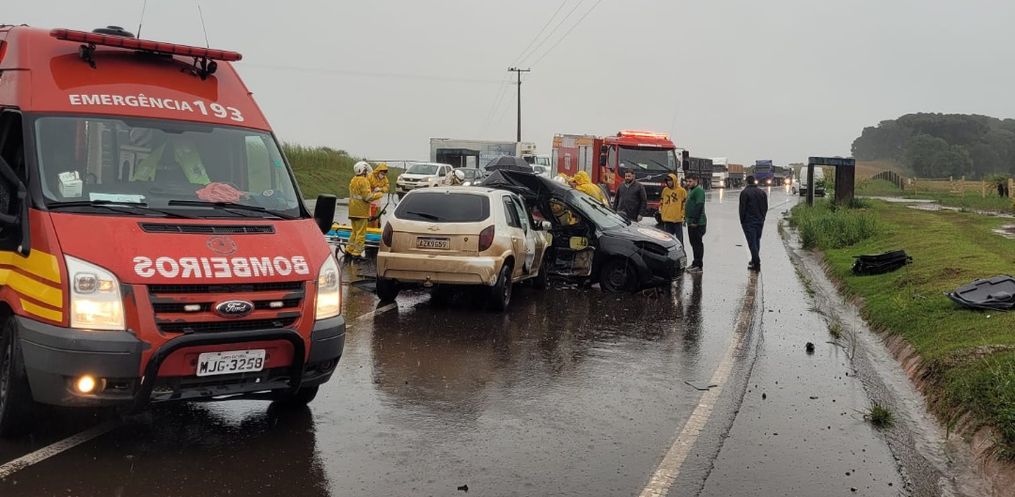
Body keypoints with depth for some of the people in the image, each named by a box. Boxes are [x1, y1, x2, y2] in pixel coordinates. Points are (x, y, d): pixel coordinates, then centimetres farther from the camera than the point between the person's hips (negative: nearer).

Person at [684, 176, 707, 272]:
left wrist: (695, 221, -23)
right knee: (693, 243, 14)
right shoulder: (691, 191, 19)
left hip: (697, 223, -10)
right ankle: (695, 263, 22)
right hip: (691, 222, 10)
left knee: (697, 243, -7)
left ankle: (698, 265, -4)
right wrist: (686, 218, 20)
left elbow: (699, 206, -21)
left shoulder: (699, 190, -14)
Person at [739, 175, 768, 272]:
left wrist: (742, 221, -2)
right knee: (757, 241, 17)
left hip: (748, 221, -6)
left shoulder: (744, 192, -10)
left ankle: (757, 264, -13)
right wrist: (762, 218, 18)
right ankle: (754, 260, 25)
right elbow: (766, 207, 12)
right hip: (760, 221, 6)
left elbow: (742, 208, -10)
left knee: (752, 242, -7)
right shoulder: (762, 192, 9)